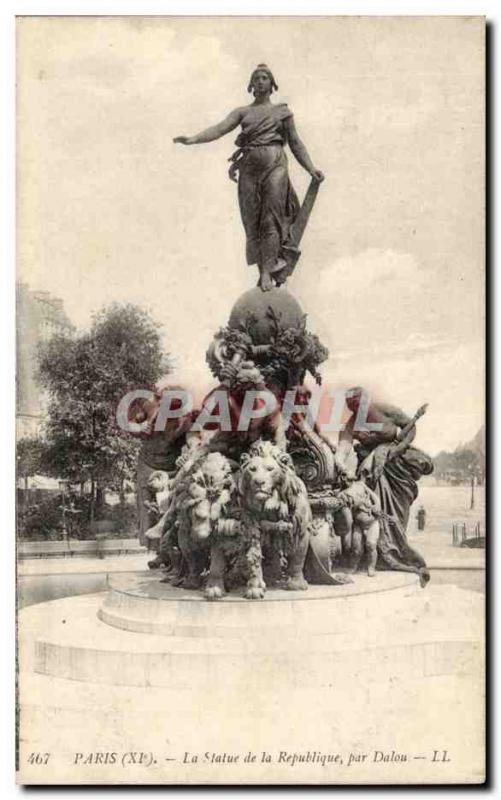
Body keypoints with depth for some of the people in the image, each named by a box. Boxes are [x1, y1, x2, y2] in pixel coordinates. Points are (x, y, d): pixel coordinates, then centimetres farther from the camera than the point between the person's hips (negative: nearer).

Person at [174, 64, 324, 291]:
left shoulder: (282, 110, 15)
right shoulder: (243, 111, 15)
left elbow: (295, 142, 16)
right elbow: (219, 129, 1)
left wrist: (310, 168, 6)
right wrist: (193, 139, -15)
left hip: (275, 164, -2)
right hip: (249, 166, 2)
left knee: (271, 218, -14)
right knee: (252, 221, -3)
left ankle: (267, 272, -20)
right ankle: (262, 270, 0)